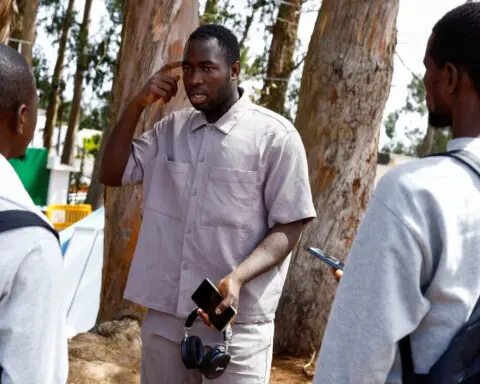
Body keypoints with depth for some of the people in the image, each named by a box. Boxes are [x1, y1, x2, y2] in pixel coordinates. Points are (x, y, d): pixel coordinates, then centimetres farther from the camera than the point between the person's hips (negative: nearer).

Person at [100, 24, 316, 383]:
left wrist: (238, 277, -23)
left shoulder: (275, 135, -8)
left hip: (236, 321, -5)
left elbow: (289, 227, -8)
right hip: (164, 313, 5)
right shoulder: (171, 128, 10)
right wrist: (137, 104, 0)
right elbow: (113, 173, 11)